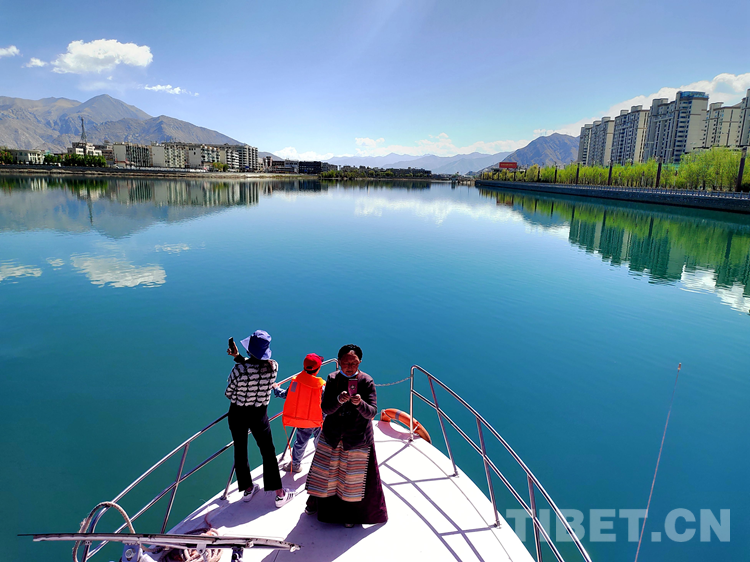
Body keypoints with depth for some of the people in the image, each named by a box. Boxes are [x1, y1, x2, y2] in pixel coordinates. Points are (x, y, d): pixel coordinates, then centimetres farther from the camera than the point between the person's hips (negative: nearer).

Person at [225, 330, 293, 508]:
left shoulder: (239, 370, -25)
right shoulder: (273, 366, -16)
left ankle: (247, 489, 35)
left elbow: (229, 393, -10)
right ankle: (280, 494, 22)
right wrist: (238, 357, -1)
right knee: (268, 452, 14)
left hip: (238, 414, -1)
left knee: (240, 451, 18)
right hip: (259, 415, 2)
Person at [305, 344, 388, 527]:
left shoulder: (367, 381, -13)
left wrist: (360, 404, -38)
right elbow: (325, 409, -13)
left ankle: (352, 512, 33)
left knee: (354, 477, 10)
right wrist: (338, 400, -32)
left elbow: (372, 412, -18)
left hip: (357, 438, -2)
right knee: (325, 471, 15)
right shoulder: (332, 379, -8)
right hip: (332, 435, 2)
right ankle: (317, 500, 43)